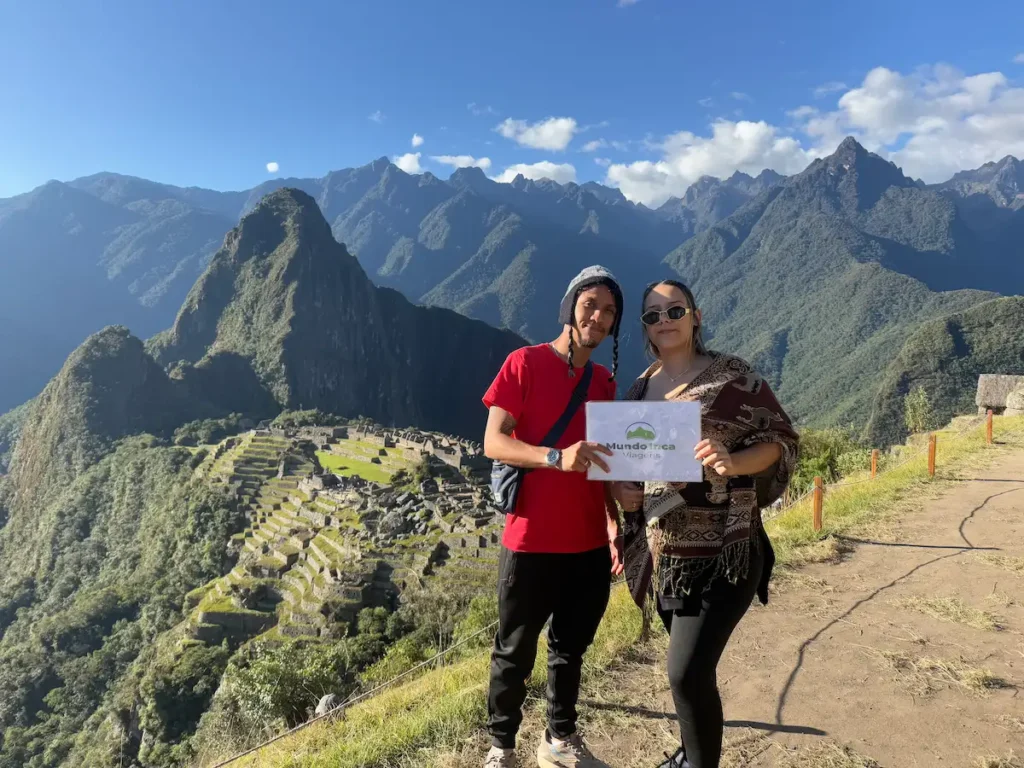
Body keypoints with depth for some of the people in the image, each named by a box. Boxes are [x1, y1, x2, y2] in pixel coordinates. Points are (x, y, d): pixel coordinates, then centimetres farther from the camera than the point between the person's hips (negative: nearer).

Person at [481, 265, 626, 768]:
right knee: (515, 654, 9)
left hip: (589, 543, 5)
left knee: (571, 648, 18)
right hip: (531, 542, -5)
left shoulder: (604, 381, 10)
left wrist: (614, 524, 4)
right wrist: (555, 457, -30)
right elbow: (493, 443, -14)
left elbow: (604, 461, 14)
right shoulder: (524, 363, -7)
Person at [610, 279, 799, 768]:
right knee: (688, 667, 20)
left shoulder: (731, 376, -8)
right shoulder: (640, 389, 8)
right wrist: (618, 489, -4)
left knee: (688, 672, -10)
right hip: (662, 554, 6)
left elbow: (782, 438, -7)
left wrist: (732, 463, -26)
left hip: (721, 553, -5)